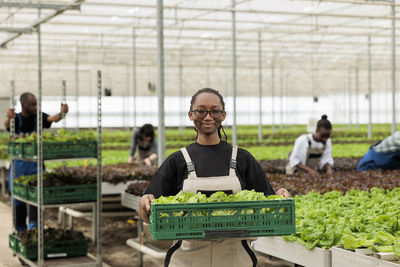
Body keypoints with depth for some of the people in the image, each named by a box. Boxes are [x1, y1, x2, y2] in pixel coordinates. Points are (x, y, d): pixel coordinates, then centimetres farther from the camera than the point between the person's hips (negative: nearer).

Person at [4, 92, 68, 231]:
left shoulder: (39, 117, -4)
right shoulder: (16, 119, -10)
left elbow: (53, 119, -22)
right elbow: (7, 124, -33)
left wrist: (62, 112, -46)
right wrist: (9, 117, -58)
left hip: (36, 162, 1)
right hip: (19, 163, 0)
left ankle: (34, 223, -20)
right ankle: (20, 228, 19)